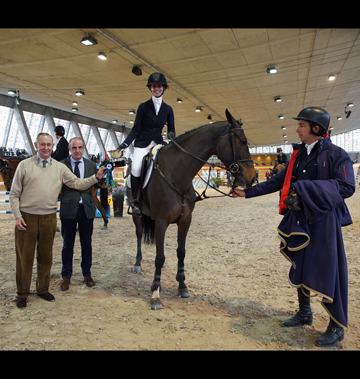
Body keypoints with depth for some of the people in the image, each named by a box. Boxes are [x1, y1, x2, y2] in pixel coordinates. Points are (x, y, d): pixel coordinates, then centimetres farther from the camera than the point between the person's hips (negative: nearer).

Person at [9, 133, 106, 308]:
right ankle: (22, 293, 24)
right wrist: (17, 216, -7)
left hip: (49, 218, 2)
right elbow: (14, 194, 1)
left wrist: (96, 177, -12)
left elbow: (77, 183, 2)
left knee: (46, 257, 13)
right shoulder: (24, 165, 1)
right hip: (27, 217, -2)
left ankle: (43, 289, 31)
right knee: (25, 257, 7)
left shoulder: (60, 168, 6)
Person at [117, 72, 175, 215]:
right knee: (136, 168, -24)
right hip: (142, 143, -2)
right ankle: (135, 200, -6)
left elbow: (171, 129, 10)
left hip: (158, 143, 2)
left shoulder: (168, 109, 9)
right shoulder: (144, 106, 3)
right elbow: (136, 129, 0)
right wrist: (125, 143, -11)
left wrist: (171, 135, -14)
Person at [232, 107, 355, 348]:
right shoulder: (298, 155, 10)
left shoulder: (336, 154, -8)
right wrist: (248, 192, 10)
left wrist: (306, 190, -26)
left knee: (327, 272, -1)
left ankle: (337, 326, 20)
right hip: (298, 220, 7)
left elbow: (347, 187, -18)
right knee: (300, 267, 15)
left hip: (324, 221, -6)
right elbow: (278, 182, 12)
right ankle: (304, 314, 35)